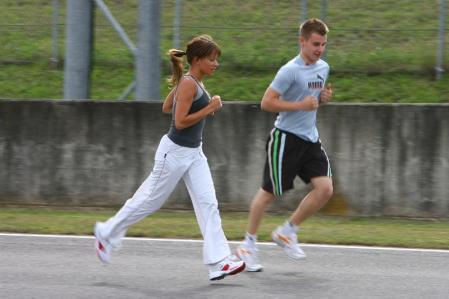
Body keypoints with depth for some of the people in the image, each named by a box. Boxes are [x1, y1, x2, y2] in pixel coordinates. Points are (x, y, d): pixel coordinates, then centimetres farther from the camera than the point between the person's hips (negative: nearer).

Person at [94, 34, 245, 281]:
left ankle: (218, 262, -8)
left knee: (208, 203, -3)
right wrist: (209, 109, -20)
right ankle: (107, 232, 25)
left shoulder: (192, 82, 9)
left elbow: (166, 107, 19)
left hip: (193, 153, 9)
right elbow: (180, 122, -23)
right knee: (150, 200, 6)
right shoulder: (188, 84, -19)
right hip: (175, 152, -9)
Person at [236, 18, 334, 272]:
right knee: (271, 192, 1)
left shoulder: (323, 68, 9)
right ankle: (248, 245, 16)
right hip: (286, 138, -7)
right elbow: (267, 103, -18)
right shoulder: (290, 71, -16)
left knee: (325, 188, -7)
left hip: (310, 139, 7)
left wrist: (324, 98, 2)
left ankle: (287, 232, 11)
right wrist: (301, 105, -23)